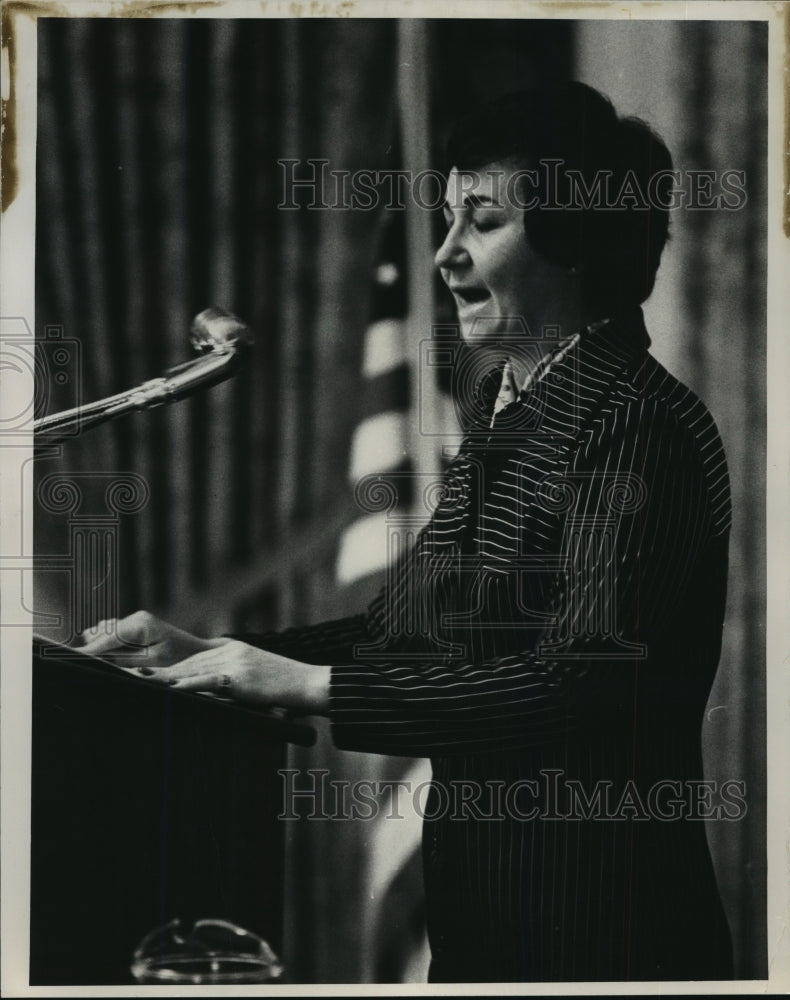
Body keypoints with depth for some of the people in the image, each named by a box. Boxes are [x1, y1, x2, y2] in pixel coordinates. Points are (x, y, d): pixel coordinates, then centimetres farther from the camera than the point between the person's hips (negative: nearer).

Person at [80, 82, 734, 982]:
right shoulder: (504, 413, 12)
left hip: (596, 930, -9)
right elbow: (412, 626, 17)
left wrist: (309, 683, -25)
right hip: (481, 904, 9)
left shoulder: (637, 426, -17)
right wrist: (210, 653, 4)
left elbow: (585, 678, -26)